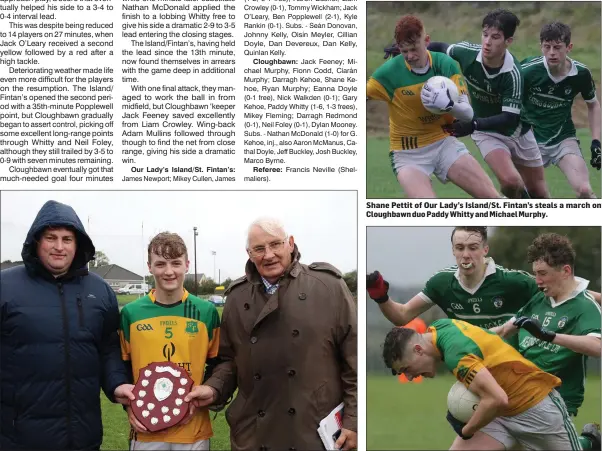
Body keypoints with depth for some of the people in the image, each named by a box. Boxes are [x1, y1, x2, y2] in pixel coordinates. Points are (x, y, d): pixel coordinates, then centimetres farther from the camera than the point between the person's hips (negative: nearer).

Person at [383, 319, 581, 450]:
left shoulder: (455, 352, -30)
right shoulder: (438, 327, -4)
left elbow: (497, 399, -36)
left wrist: (466, 431, -20)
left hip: (535, 406, -8)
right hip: (502, 413, 8)